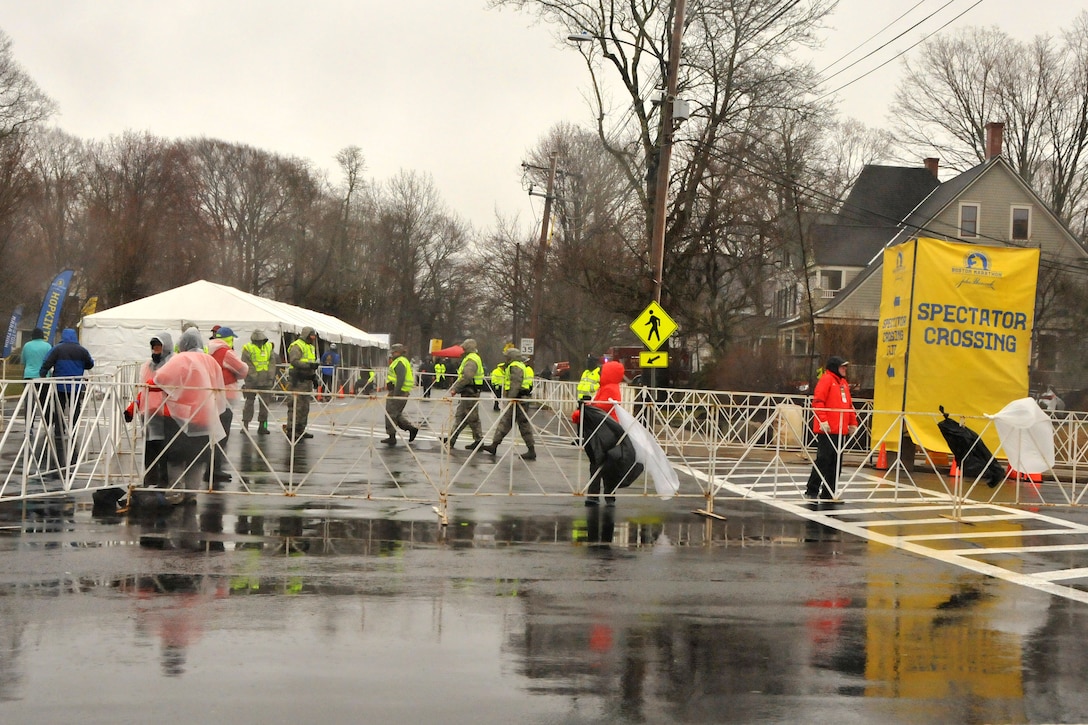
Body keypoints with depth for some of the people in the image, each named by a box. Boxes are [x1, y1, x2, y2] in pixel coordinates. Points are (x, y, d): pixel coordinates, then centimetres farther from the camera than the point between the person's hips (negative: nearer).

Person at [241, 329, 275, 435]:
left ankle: (262, 426, 7)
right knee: (249, 402, 1)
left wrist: (271, 376, -2)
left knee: (264, 403, 3)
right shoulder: (248, 349, -4)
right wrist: (254, 377, -15)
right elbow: (247, 365, -9)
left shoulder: (269, 347, 8)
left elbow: (272, 363, 8)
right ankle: (245, 425, 7)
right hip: (252, 381, -4)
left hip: (266, 381, 4)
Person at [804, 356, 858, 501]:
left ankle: (828, 493, 13)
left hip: (839, 429, 9)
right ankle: (812, 491, 0)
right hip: (826, 429, -9)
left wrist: (853, 423, 18)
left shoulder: (843, 382, 19)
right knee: (824, 459, -8)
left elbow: (849, 404, 24)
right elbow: (818, 401, -16)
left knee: (836, 462, 8)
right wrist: (823, 420, -22)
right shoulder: (826, 379, -8)